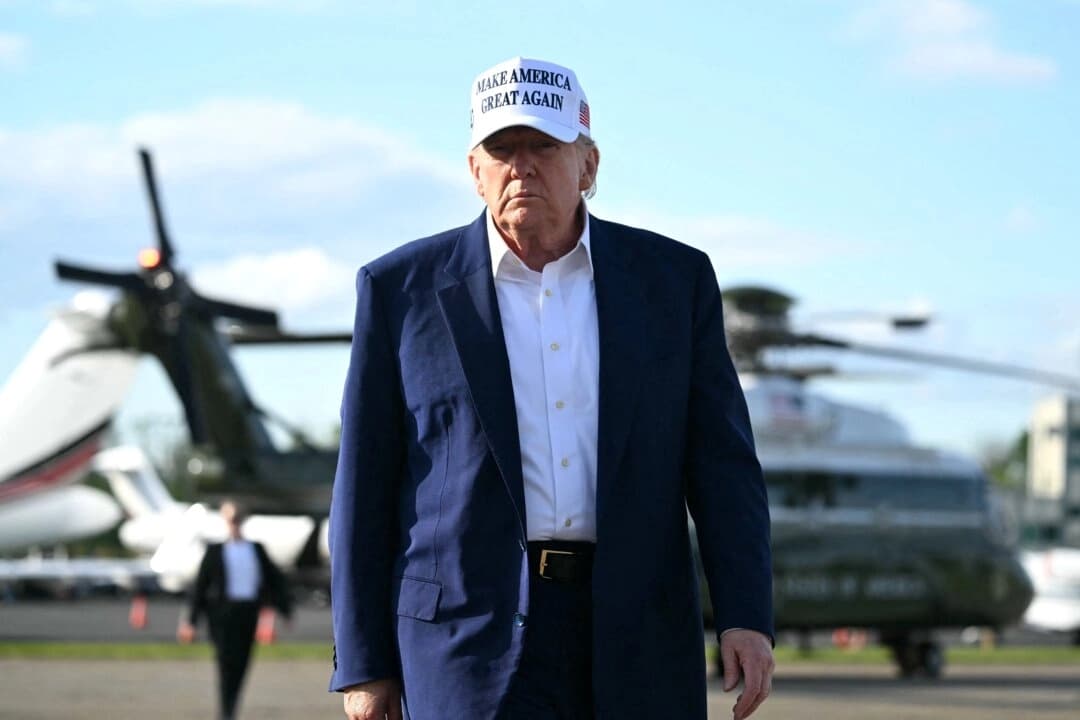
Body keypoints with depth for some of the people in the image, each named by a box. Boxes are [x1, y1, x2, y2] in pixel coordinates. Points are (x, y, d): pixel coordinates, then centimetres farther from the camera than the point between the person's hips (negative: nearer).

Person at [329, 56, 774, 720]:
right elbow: (364, 490, 5)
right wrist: (364, 664, 2)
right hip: (473, 634, -2)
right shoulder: (402, 289, 3)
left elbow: (720, 461, 5)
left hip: (636, 647, 2)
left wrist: (746, 616, -8)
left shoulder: (673, 279, 7)